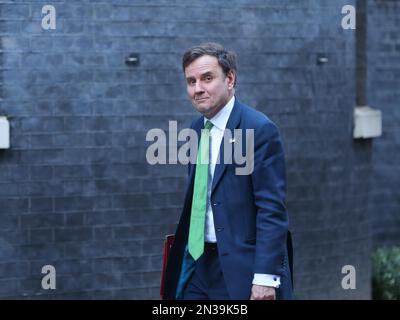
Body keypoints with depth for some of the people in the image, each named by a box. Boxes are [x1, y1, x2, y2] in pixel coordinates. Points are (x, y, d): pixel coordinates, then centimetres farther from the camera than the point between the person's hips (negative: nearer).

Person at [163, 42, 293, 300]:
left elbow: (272, 209, -15)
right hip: (200, 266, 7)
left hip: (242, 270, -7)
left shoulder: (260, 129, -12)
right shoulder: (198, 129, 12)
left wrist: (265, 278, -20)